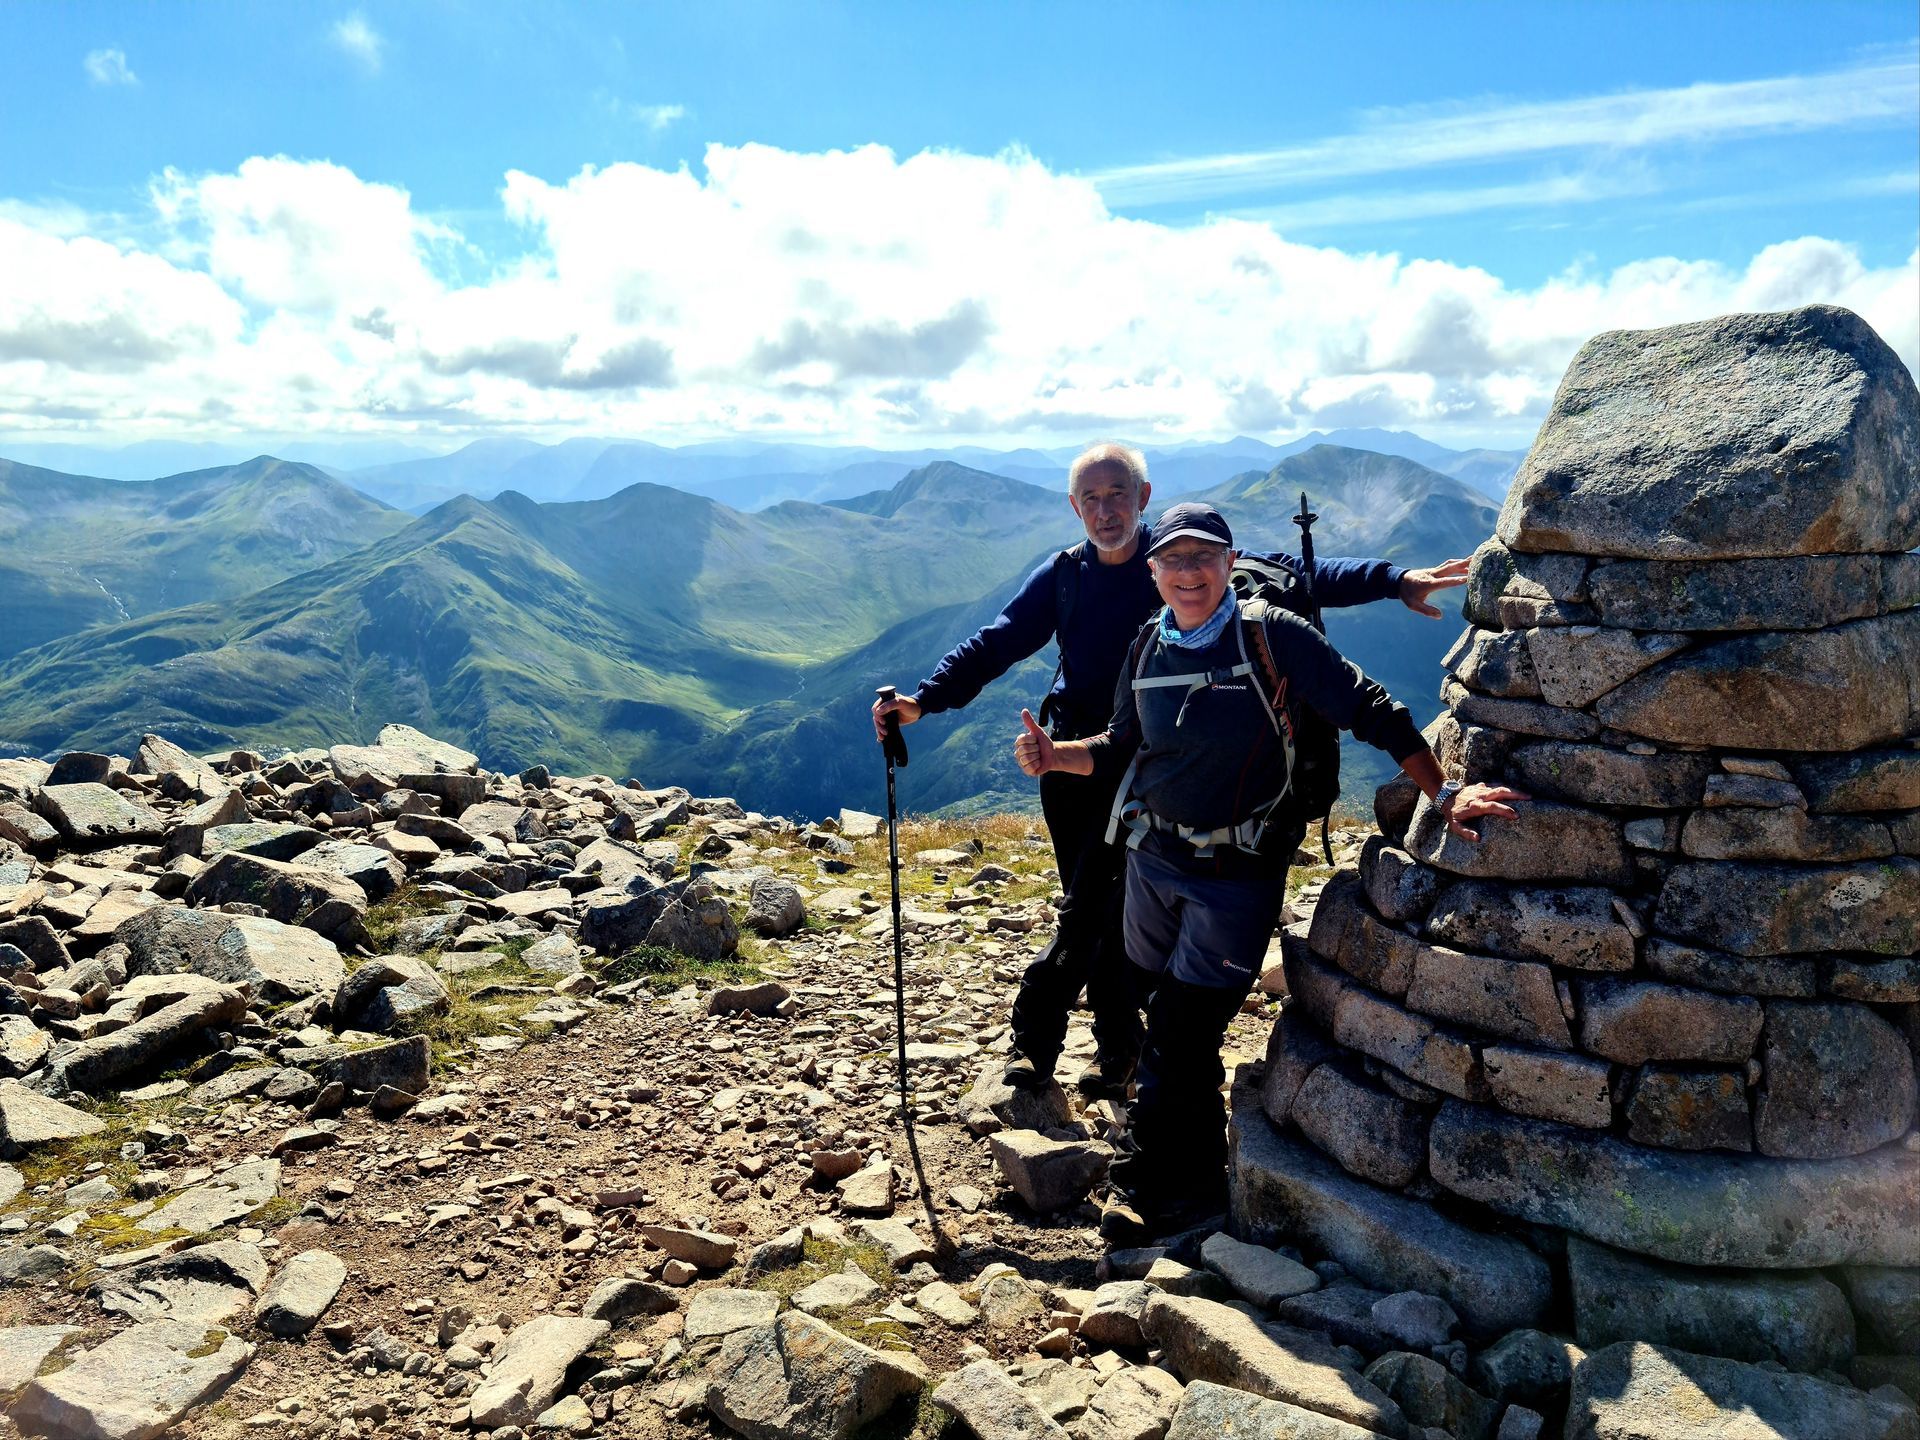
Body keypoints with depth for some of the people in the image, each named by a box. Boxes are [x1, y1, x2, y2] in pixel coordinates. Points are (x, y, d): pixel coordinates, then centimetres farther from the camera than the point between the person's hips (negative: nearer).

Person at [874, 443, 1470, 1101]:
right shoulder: (1062, 575, 3)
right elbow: (994, 644, 3)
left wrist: (1392, 578, -20)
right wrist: (923, 699, -10)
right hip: (1070, 760, 3)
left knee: (1096, 907, -7)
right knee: (1097, 907, 10)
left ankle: (1035, 1032, 12)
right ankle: (1118, 1046, 24)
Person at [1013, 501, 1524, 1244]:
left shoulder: (1272, 637, -13)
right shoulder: (1148, 646, 3)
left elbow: (1374, 713, -12)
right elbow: (1122, 746, 14)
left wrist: (1444, 793, -18)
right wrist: (1055, 756, -4)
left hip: (1238, 873, -5)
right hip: (1152, 857, 5)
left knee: (1182, 1032, -2)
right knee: (1174, 1023, 15)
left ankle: (1155, 1179, 20)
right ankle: (1189, 1175, 35)